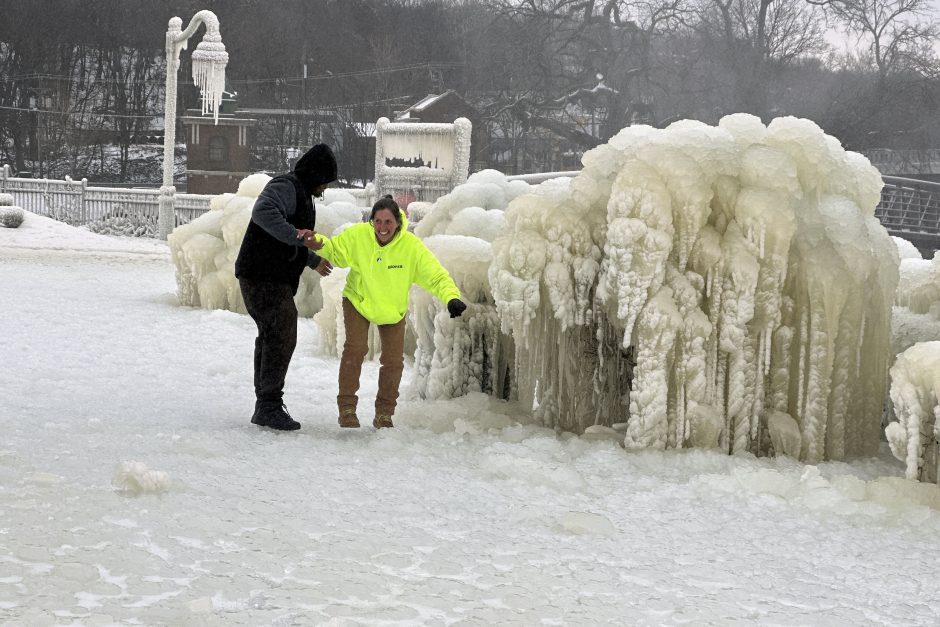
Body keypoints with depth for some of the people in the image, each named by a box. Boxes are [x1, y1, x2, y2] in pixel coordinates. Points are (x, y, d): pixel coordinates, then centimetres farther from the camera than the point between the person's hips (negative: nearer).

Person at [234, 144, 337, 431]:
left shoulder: (302, 195, 22)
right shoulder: (285, 187, -12)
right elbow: (263, 212, -34)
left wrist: (312, 261, 41)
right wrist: (295, 234, -38)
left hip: (275, 280, 11)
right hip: (263, 277, -11)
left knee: (272, 338, 14)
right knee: (281, 337, -14)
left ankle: (265, 406, 20)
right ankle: (269, 406, -15)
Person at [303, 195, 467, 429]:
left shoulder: (412, 246, -27)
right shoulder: (357, 236, -25)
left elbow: (436, 276, -26)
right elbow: (335, 251, -6)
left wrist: (452, 297, -43)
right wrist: (318, 244, -28)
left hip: (393, 310, 1)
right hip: (358, 301, -1)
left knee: (394, 360, 1)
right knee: (355, 348, -17)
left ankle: (384, 413, 19)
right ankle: (347, 408, -5)